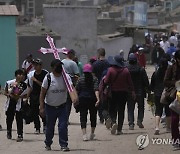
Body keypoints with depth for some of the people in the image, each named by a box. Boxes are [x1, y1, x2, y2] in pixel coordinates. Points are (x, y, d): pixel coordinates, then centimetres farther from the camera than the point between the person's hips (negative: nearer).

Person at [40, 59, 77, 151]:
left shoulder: (66, 77, -7)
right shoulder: (48, 78, -11)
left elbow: (71, 88, -18)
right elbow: (42, 93, -6)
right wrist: (42, 108, -10)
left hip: (62, 106, 1)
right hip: (50, 107, -1)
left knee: (63, 126, -8)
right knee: (50, 127, 10)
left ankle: (64, 145, 0)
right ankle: (48, 144, 30)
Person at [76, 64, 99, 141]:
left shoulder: (80, 79, -2)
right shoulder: (94, 79, -3)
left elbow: (77, 90, 0)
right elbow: (96, 90, -15)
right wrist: (98, 99, -21)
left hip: (82, 99, -1)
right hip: (92, 99, 1)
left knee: (83, 116, -1)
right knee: (93, 116, 16)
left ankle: (84, 134, -16)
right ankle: (92, 133, 25)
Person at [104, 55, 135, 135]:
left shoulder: (111, 70, -11)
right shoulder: (125, 70, -3)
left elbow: (106, 81, -9)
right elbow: (130, 82, 1)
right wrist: (132, 91, 9)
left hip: (113, 92, -2)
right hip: (123, 92, 2)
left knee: (112, 109, 10)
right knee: (121, 110, 7)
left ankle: (114, 122, -19)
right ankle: (119, 129, 6)